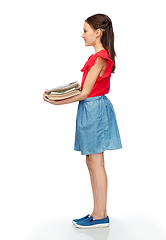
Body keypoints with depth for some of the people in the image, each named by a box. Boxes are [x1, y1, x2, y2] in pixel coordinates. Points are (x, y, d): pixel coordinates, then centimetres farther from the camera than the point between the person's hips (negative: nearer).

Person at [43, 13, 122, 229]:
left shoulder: (99, 58, -16)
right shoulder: (101, 57, 15)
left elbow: (84, 93, -17)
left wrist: (57, 102, -12)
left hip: (94, 109, -10)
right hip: (91, 109, 10)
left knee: (96, 164, -3)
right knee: (91, 164, 13)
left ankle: (101, 216, 9)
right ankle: (97, 213, 22)